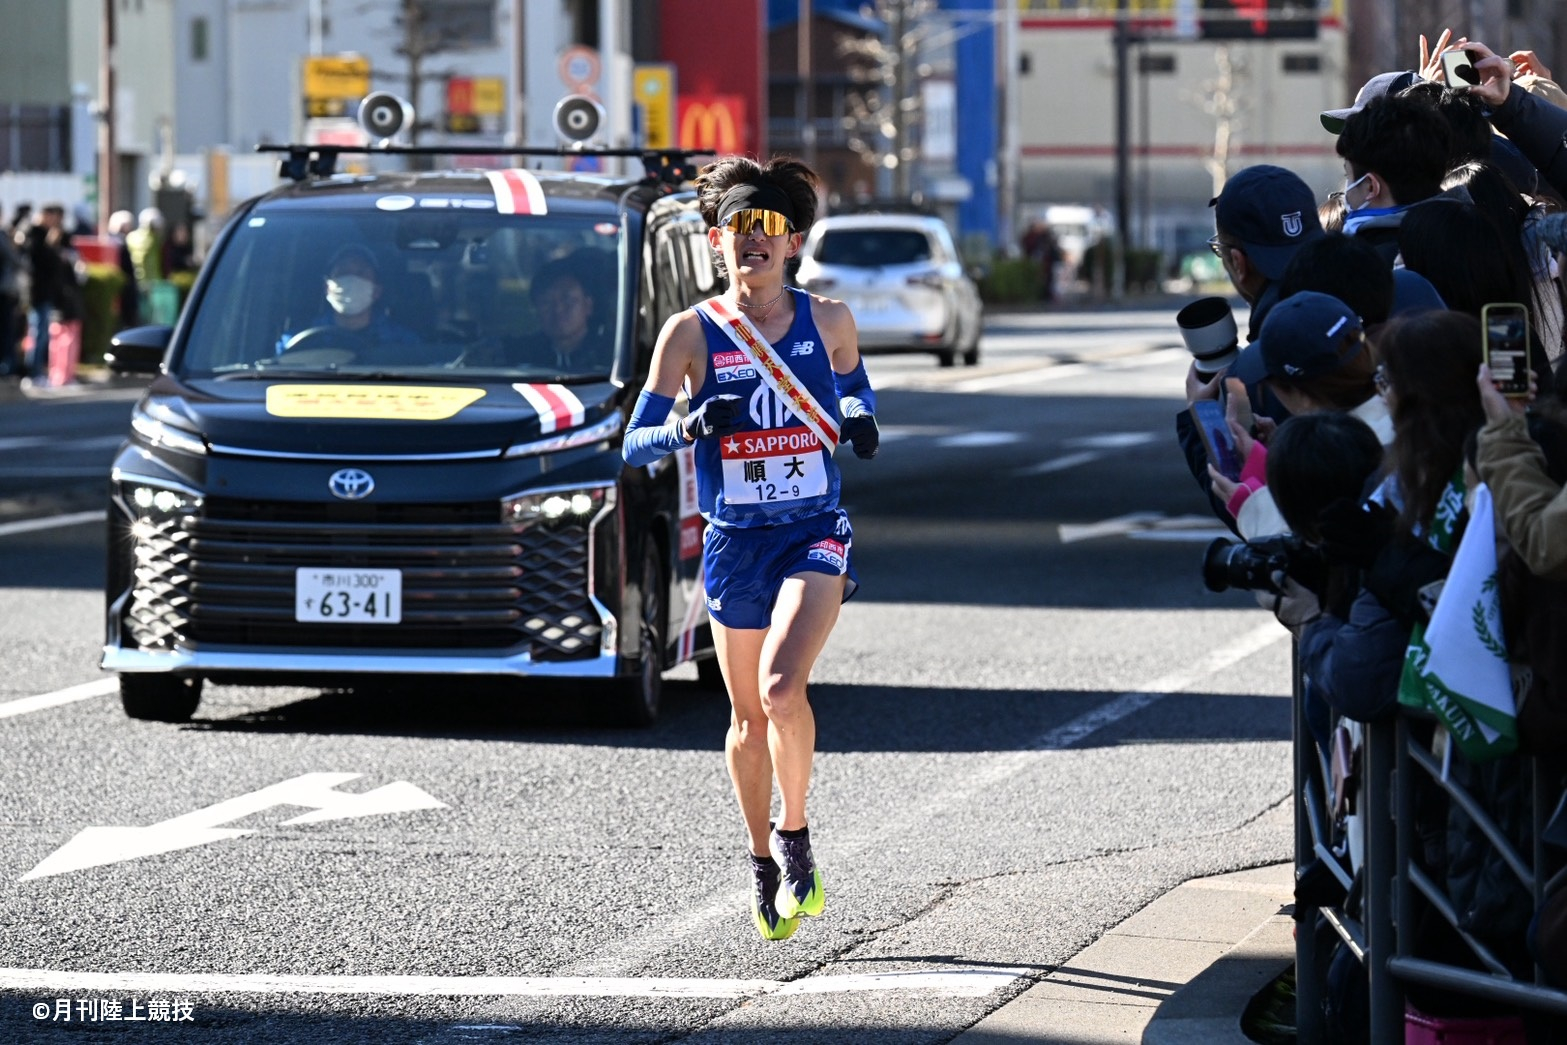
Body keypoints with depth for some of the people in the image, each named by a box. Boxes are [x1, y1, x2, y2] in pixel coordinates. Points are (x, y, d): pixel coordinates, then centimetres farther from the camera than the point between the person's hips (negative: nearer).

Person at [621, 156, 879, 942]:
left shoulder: (828, 321, 1)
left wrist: (860, 419, 0)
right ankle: (764, 863, 33)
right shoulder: (691, 332, -3)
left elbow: (854, 384, 22)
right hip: (734, 543, 1)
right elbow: (635, 444, -2)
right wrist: (691, 425, -22)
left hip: (815, 533, -1)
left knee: (782, 687, -24)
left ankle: (794, 835, -3)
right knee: (748, 715, 12)